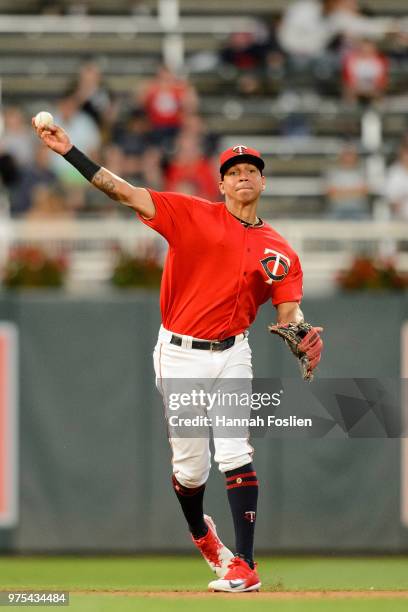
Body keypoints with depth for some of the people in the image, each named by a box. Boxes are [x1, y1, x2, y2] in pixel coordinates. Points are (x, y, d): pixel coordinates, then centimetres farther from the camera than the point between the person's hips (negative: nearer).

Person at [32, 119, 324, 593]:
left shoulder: (279, 252, 5)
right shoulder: (193, 215, 0)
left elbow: (288, 312, -1)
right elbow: (126, 193, -6)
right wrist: (69, 151, -15)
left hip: (231, 356, 0)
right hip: (179, 356, 0)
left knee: (235, 454, -13)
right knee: (190, 464, 6)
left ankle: (244, 565, -13)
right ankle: (201, 534, 37)